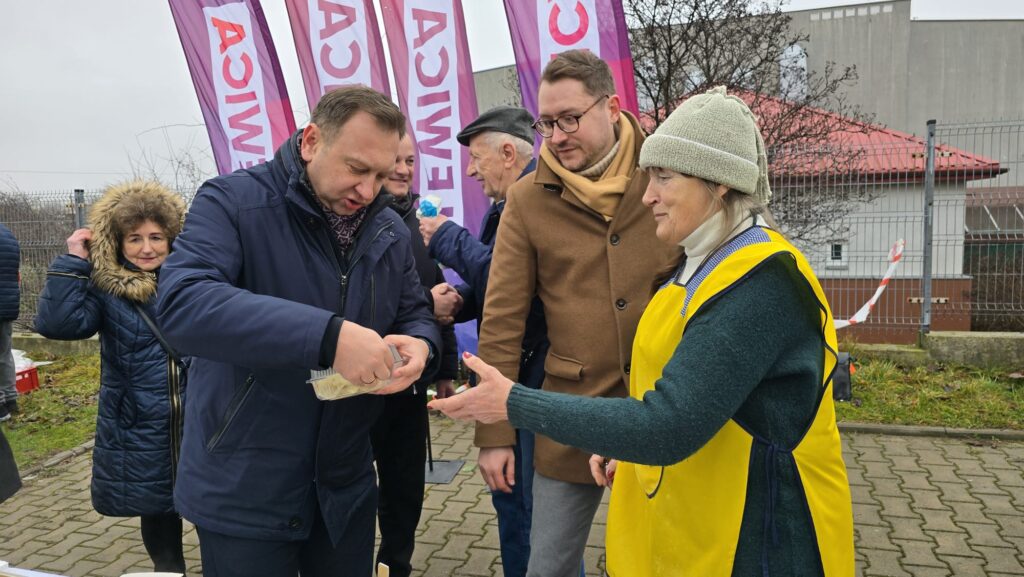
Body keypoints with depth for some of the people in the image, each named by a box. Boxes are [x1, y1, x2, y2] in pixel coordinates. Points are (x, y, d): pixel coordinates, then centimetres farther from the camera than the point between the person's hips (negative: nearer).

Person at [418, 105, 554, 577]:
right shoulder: (505, 204, 12)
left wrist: (446, 236, -12)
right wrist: (457, 300, -4)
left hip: (537, 374, -10)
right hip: (507, 371, 10)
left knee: (538, 508, 3)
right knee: (508, 497, 22)